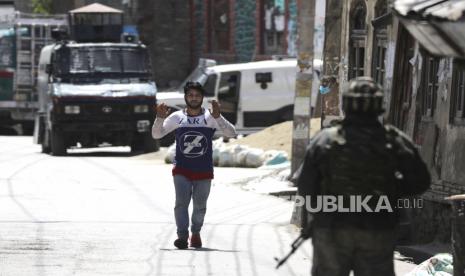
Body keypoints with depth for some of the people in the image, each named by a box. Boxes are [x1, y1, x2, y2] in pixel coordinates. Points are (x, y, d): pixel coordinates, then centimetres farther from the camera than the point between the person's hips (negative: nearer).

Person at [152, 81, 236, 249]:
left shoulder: (210, 117, -3)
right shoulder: (176, 118, 1)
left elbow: (231, 133, -12)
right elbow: (156, 135, 4)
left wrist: (218, 117, -27)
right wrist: (159, 118, -14)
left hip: (204, 172, 0)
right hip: (182, 170, 0)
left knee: (200, 206, 7)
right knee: (181, 202, -15)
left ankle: (196, 233, 28)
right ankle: (182, 236, -17)